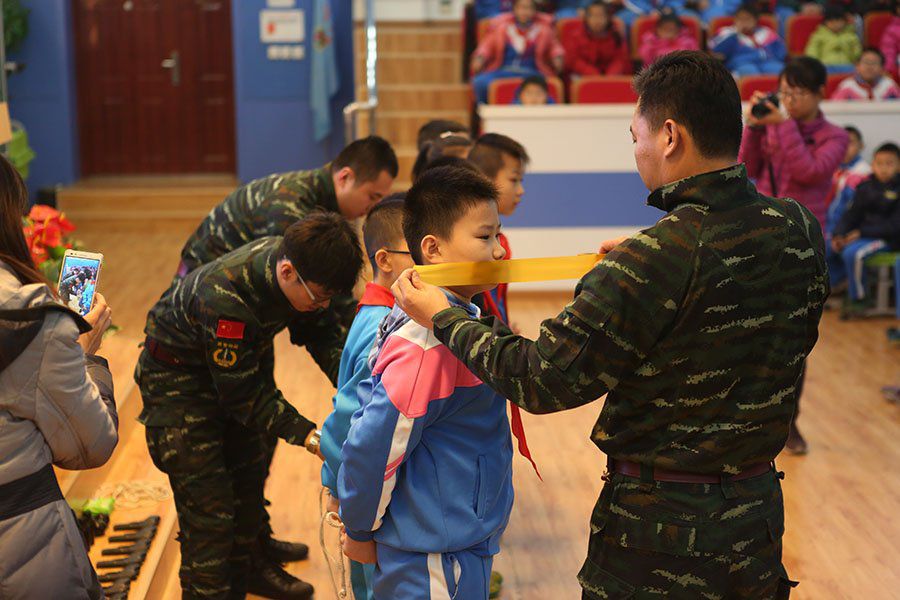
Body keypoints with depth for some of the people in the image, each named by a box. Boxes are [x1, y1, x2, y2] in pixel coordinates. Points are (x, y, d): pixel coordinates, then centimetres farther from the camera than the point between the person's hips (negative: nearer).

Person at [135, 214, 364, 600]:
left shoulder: (292, 260, -20)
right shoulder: (225, 300, -42)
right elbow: (242, 394, -32)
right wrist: (307, 436, -34)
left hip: (242, 360, 8)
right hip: (178, 378, -8)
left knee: (250, 472, 20)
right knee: (208, 502, -10)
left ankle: (244, 567, 42)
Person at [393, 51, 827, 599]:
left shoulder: (656, 261, -24)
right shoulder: (800, 230, -5)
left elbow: (540, 381, -19)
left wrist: (443, 318, -5)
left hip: (661, 525, -6)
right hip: (760, 511, 6)